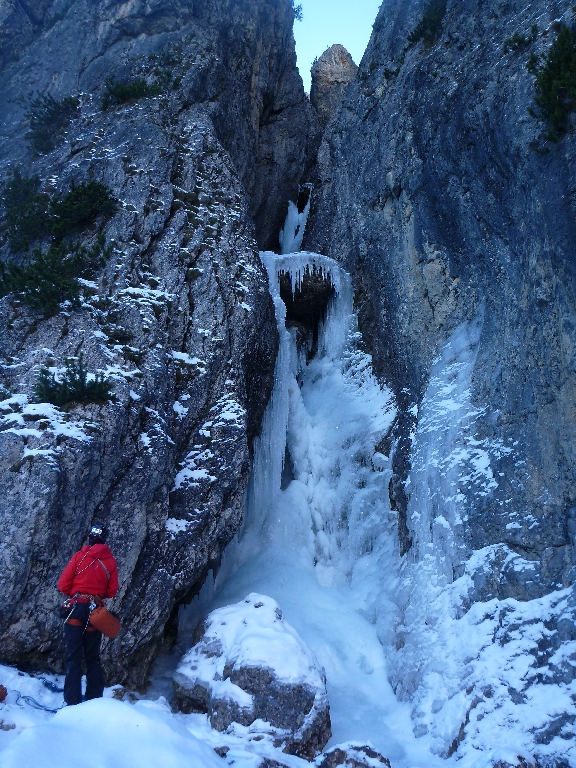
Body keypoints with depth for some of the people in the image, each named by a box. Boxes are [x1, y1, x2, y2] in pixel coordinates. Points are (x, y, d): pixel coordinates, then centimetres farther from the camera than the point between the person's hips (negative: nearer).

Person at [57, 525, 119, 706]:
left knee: (73, 657, 1)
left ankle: (73, 702, -2)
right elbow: (112, 591, 5)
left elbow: (63, 585, -3)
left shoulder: (79, 556, -3)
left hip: (77, 609, -2)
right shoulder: (110, 561, 3)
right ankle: (95, 699, 15)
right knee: (93, 657, 14)